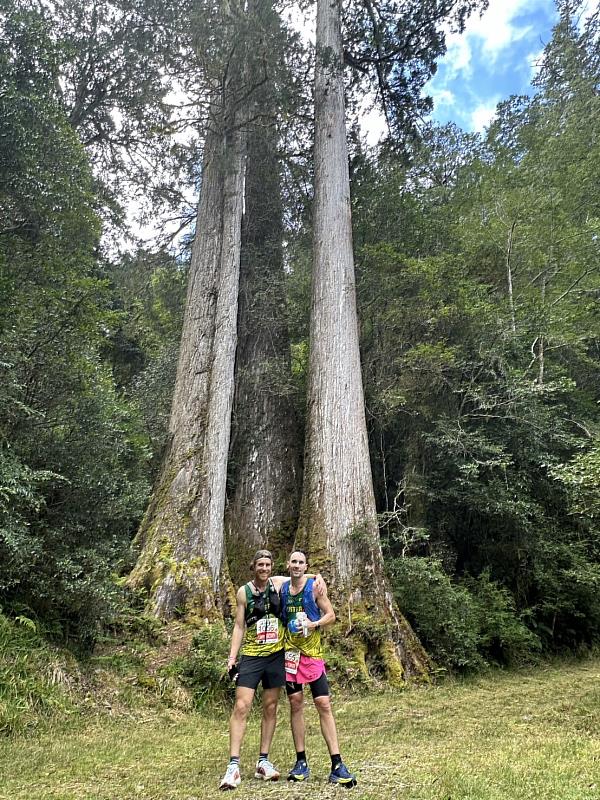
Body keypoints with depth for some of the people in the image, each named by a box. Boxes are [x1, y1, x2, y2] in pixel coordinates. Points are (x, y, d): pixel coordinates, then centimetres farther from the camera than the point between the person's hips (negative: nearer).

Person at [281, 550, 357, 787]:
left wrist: (314, 624, -21)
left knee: (324, 704, -6)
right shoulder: (282, 588, 4)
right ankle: (301, 762, 18)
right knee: (295, 703, 6)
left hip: (312, 652, -3)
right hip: (290, 651, 3)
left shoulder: (315, 586, -6)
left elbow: (331, 615, -5)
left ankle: (337, 765, -1)